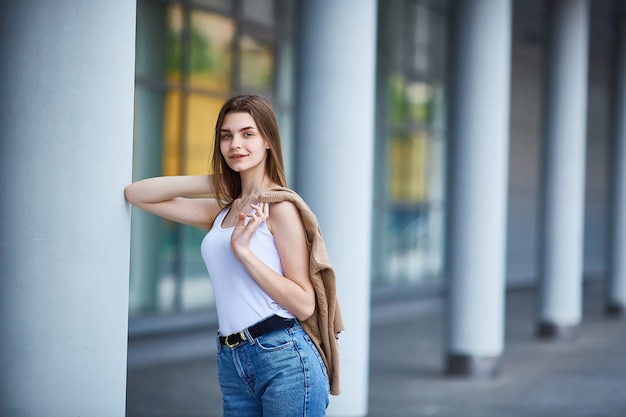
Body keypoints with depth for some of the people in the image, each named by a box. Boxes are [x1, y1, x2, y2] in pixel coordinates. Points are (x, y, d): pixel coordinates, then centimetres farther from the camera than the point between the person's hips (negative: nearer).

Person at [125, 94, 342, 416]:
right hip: (231, 364, 7)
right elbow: (136, 194, 14)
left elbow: (304, 303, -9)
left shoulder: (280, 206, -5)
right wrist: (213, 182, 8)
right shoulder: (221, 211, 15)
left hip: (285, 359, -7)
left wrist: (243, 251, -16)